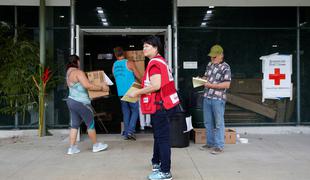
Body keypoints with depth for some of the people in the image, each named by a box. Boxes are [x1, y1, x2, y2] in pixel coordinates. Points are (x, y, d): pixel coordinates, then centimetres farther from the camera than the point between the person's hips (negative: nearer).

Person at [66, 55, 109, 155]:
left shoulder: (69, 73, 14)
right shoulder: (78, 72, -16)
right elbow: (87, 85, -27)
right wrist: (101, 87, -18)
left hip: (71, 101, 9)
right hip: (81, 102, -9)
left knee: (74, 125, 12)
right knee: (90, 124, 5)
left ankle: (72, 148, 11)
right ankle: (96, 146, 17)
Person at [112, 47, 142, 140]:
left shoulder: (114, 66, 9)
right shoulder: (129, 63, -6)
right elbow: (138, 77, -2)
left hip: (120, 93, 5)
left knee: (126, 112, 12)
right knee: (135, 111, 5)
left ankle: (126, 133, 11)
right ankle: (130, 131, -7)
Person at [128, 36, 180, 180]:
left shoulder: (154, 63, -16)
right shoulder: (160, 61, 16)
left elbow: (156, 86, -27)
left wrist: (137, 92, -17)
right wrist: (141, 90, 18)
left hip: (160, 106, -10)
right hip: (163, 104, 10)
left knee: (162, 138, -3)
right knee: (159, 136, 22)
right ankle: (157, 163, 39)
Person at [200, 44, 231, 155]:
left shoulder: (225, 67, -9)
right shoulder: (209, 65, 13)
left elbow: (227, 84, -15)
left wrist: (212, 85, -19)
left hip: (218, 99, -7)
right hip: (207, 97, 7)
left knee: (218, 123, 0)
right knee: (208, 122, 14)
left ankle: (219, 146, 8)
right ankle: (210, 143, 26)